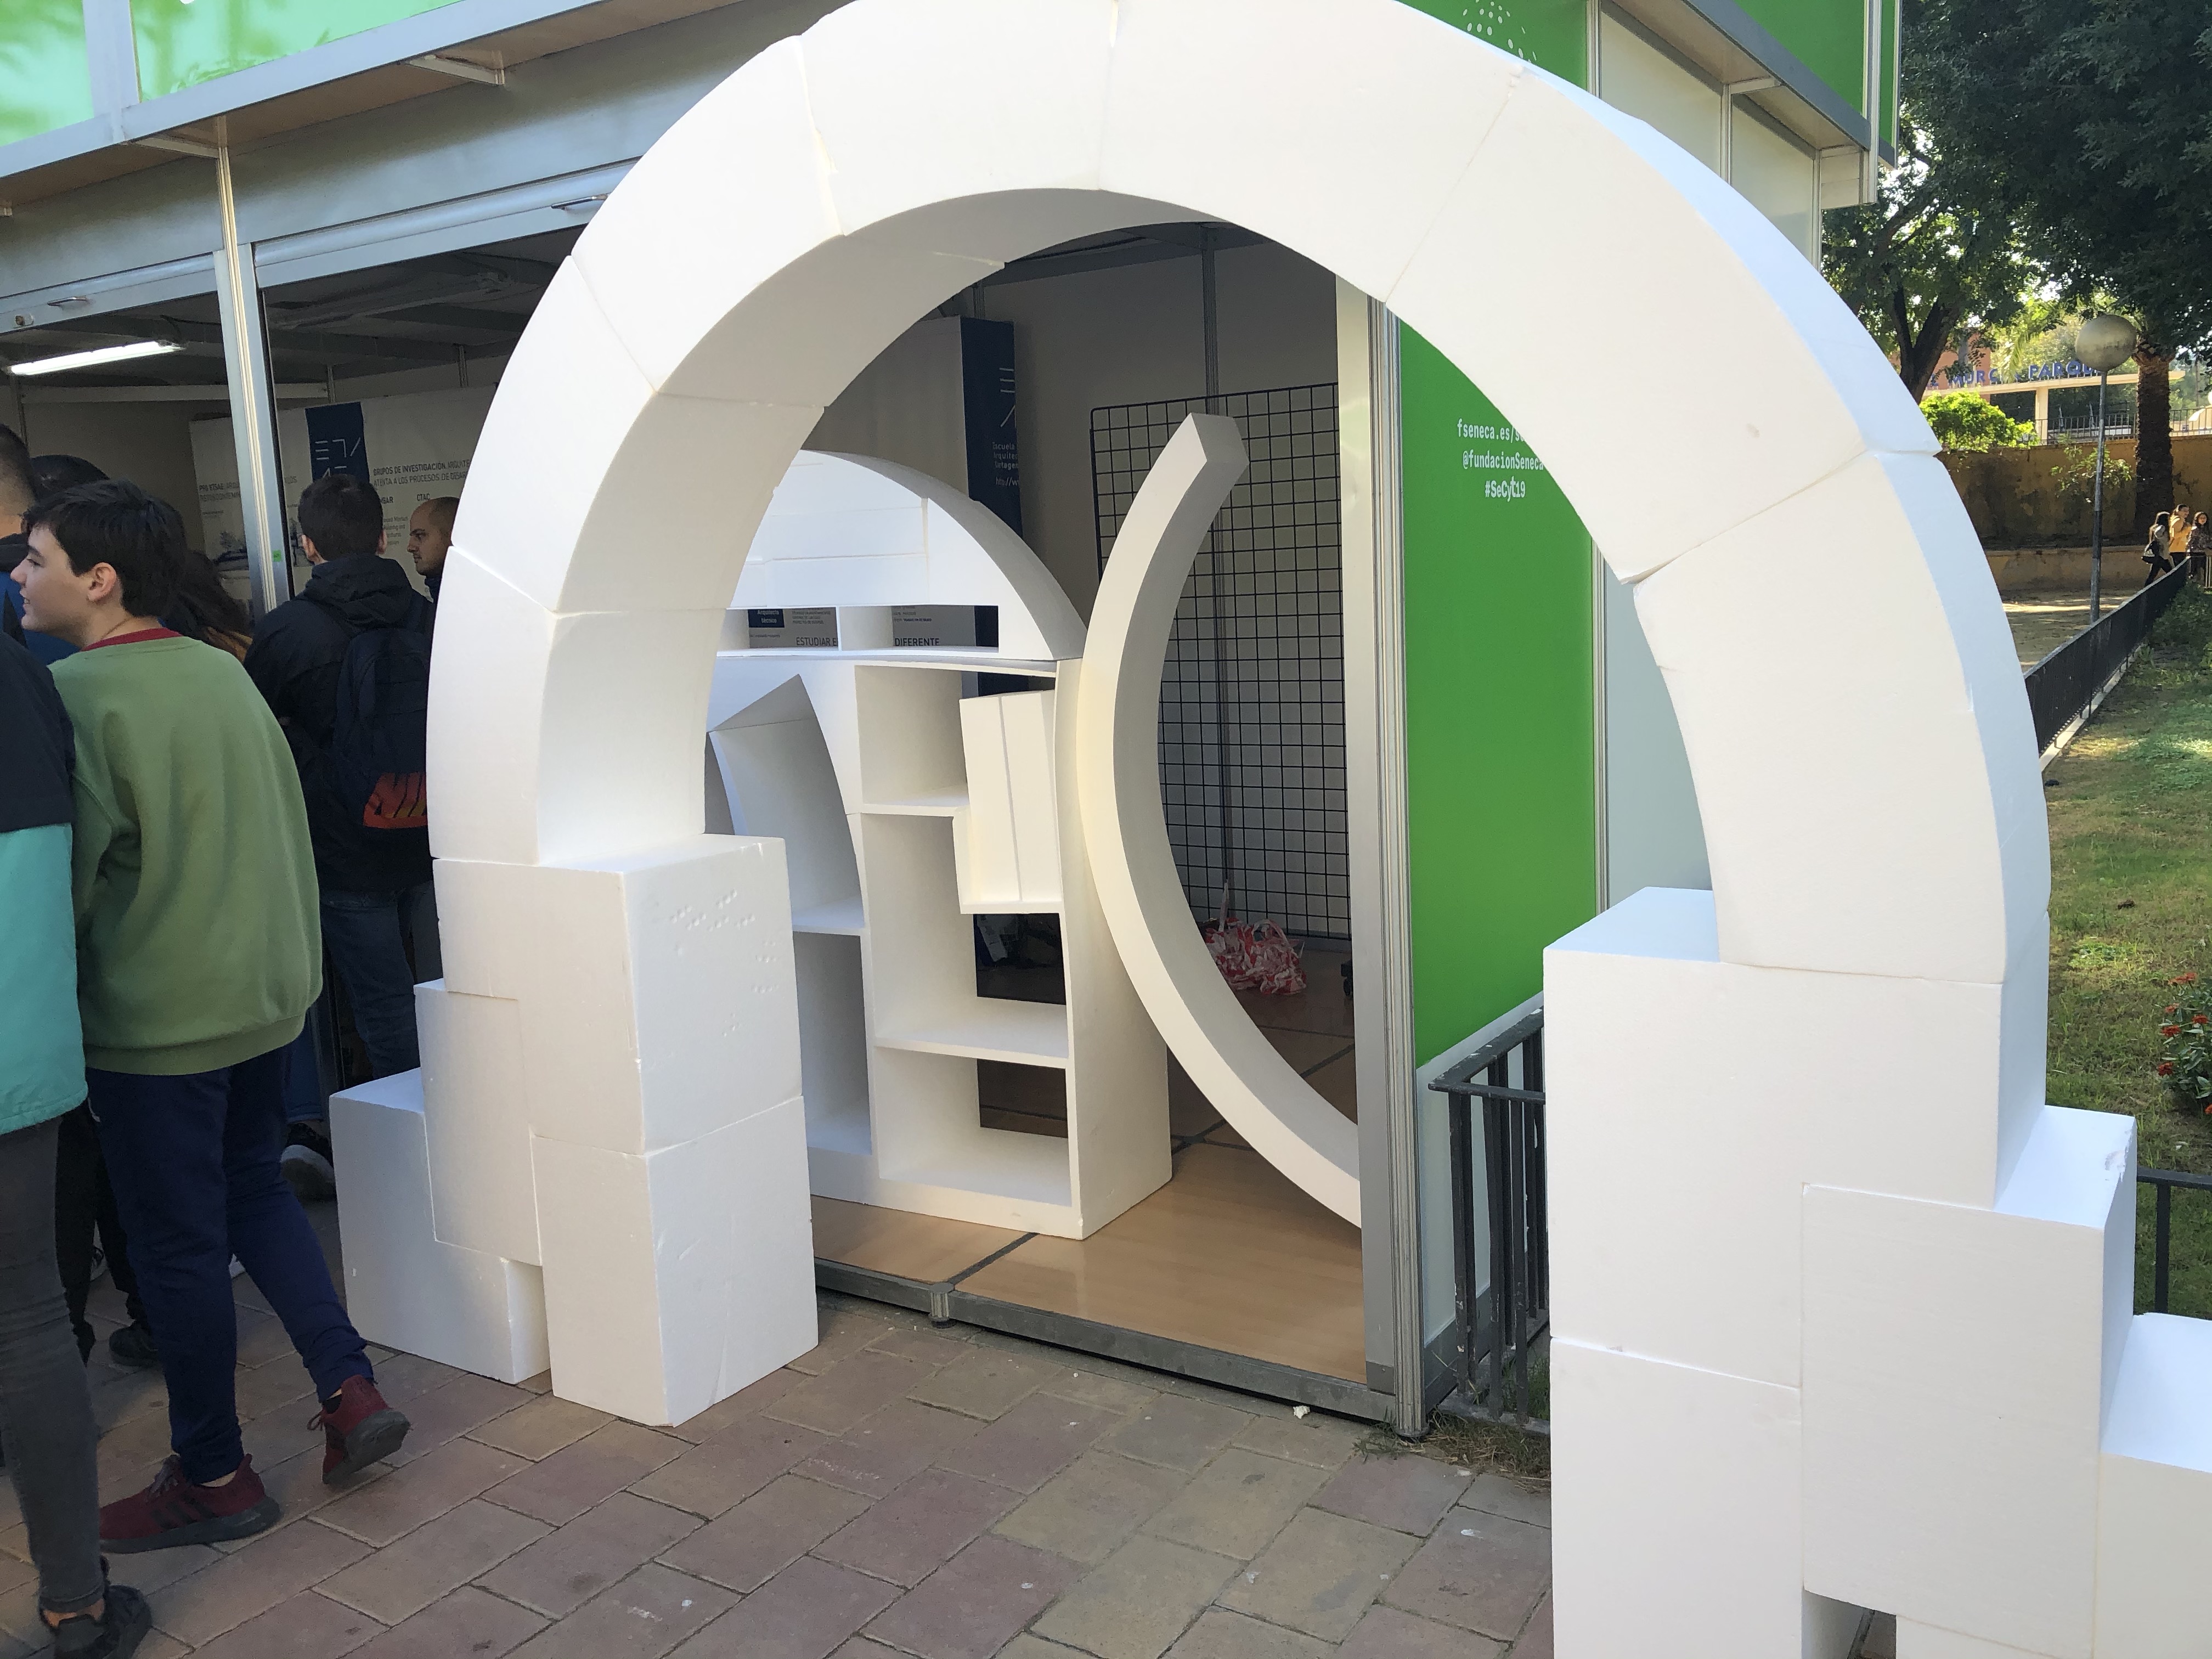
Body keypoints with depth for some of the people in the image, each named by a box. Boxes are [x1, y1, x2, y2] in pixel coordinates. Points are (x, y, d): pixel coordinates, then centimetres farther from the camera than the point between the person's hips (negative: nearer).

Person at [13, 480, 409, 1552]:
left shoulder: (76, 691, -16)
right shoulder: (224, 672, 6)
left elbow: (64, 868, -17)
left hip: (154, 1019, -7)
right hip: (266, 993, 7)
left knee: (178, 1242, 6)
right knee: (252, 1188, 23)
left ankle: (213, 1476, 21)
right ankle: (349, 1389, 18)